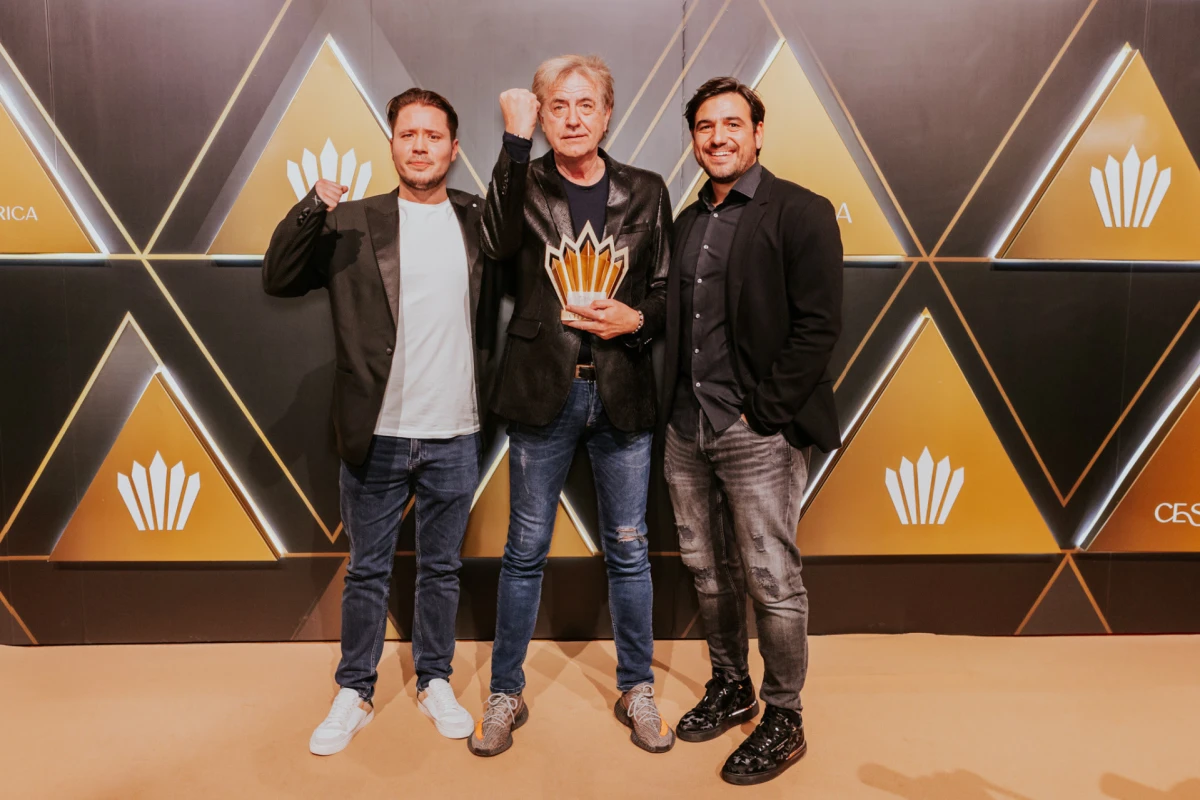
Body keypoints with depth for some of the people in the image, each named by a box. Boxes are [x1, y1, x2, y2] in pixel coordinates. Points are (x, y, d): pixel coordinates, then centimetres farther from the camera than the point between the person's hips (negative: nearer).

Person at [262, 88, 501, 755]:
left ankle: (435, 682, 33)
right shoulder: (354, 223, 2)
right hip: (377, 434, -1)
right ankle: (355, 695, 29)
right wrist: (314, 206, -18)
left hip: (455, 436, 1)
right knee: (368, 572, 12)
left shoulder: (481, 221, 7)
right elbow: (279, 279, -4)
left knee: (442, 568, 15)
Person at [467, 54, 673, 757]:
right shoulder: (524, 184, 2)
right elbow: (501, 244, -21)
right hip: (543, 390, -1)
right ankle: (507, 694, 27)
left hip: (622, 391, 1)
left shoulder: (646, 192, 6)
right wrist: (517, 139, -20)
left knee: (628, 550, 11)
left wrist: (634, 320, -12)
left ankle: (637, 690, 29)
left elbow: (667, 294, 9)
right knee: (526, 551, 9)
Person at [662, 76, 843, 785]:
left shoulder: (801, 212, -5)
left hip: (758, 433, -6)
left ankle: (784, 720, 21)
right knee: (709, 573, 15)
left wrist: (762, 415, -14)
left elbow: (819, 324, -11)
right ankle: (730, 688, 35)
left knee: (773, 582, 2)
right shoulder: (688, 222, 16)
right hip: (687, 430, 6)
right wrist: (676, 408, 6)